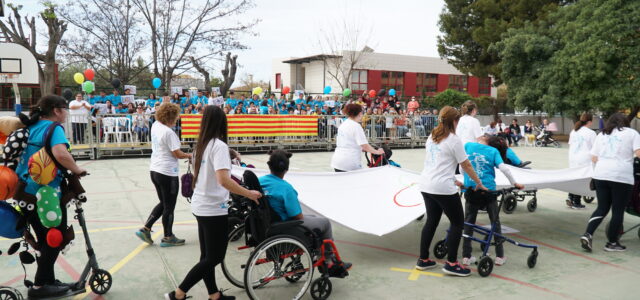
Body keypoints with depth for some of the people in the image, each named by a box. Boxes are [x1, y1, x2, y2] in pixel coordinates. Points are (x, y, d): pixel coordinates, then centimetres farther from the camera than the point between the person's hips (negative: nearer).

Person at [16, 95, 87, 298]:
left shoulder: (30, 127, 11)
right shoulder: (54, 128, -13)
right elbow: (61, 154, -31)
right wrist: (77, 170, -16)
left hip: (26, 191, 8)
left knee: (44, 239, 20)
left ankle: (47, 280, 30)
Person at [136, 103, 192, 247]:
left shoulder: (155, 126, 3)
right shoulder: (168, 132, -20)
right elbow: (177, 154, -17)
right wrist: (189, 155, 1)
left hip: (155, 170, 9)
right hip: (167, 173, -9)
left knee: (163, 203, 22)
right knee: (169, 206, 6)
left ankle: (145, 229, 17)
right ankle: (168, 238, 17)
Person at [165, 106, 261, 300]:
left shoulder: (202, 144, 5)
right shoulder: (219, 146, -18)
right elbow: (223, 180, -29)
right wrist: (248, 193, -22)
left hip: (200, 206, 8)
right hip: (213, 209, -8)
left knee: (207, 255, 15)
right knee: (214, 257, 2)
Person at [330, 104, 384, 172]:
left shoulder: (342, 125, 13)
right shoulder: (356, 126, -11)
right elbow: (365, 145, -14)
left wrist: (362, 149, 19)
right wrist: (377, 152, 0)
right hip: (350, 163, -7)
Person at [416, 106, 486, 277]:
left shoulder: (431, 137, 12)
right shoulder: (454, 140, -9)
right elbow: (466, 166, -5)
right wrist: (479, 183, 7)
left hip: (426, 185, 8)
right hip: (443, 188, -7)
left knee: (431, 221, 17)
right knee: (458, 222, 6)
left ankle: (423, 260, 23)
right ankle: (451, 264, 7)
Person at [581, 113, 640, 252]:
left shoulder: (601, 135, 17)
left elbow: (594, 158, 15)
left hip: (600, 175, 4)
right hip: (621, 176, -4)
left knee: (602, 208, 13)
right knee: (618, 211, 7)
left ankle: (588, 235, -2)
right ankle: (612, 243, 15)